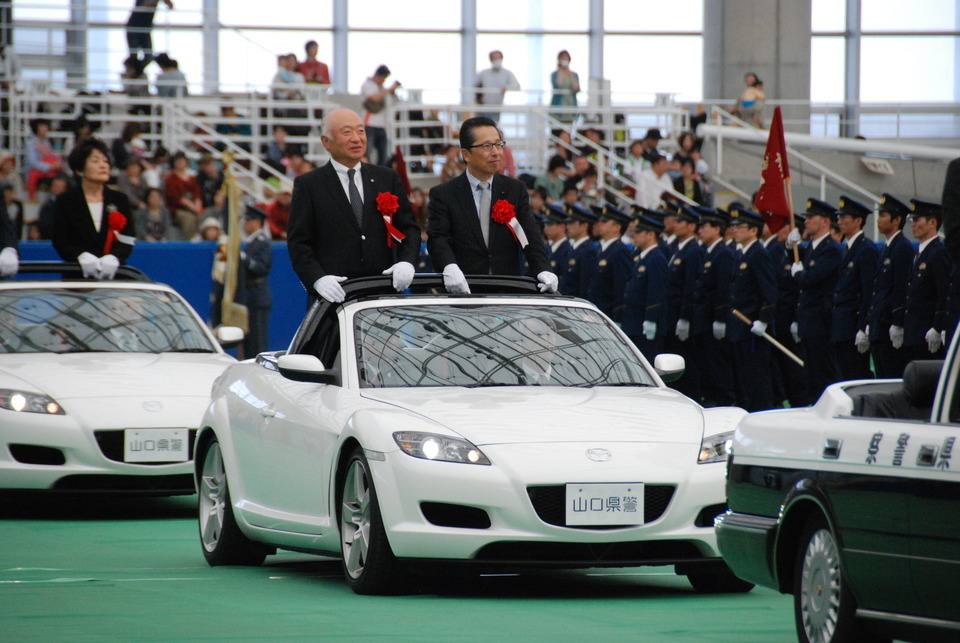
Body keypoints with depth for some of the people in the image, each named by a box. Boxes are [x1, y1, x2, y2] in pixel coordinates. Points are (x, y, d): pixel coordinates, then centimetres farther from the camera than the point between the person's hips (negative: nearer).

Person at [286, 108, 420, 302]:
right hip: (335, 296, -3)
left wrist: (406, 262, -6)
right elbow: (298, 243, 0)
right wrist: (317, 279, -17)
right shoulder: (308, 185, 5)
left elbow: (409, 228, 14)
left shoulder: (388, 178, 15)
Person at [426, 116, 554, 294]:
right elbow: (438, 239, -6)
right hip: (463, 292, -2)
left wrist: (543, 271, -14)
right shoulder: (443, 195, 6)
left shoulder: (516, 190, 15)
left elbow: (530, 236, 6)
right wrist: (450, 268, -29)